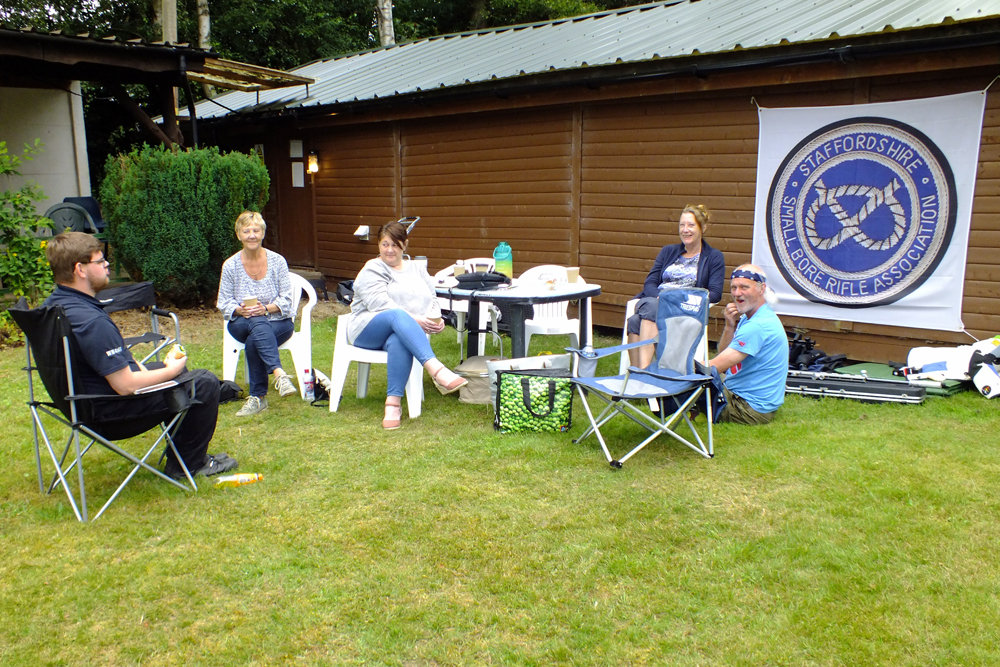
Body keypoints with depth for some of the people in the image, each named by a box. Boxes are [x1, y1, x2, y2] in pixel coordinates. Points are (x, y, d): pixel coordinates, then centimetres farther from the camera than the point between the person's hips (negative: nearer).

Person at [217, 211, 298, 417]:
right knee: (258, 324, -37)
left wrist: (266, 308, -22)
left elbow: (286, 299, -3)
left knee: (254, 340, -34)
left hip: (278, 321, 0)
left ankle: (257, 397, -29)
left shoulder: (277, 261, -1)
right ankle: (278, 373, -52)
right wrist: (240, 310, -19)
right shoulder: (230, 265, 0)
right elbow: (223, 303, 2)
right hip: (241, 323, 0)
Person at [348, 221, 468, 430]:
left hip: (403, 333, 3)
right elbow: (379, 303, -11)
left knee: (399, 341, -38)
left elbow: (433, 300, 17)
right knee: (397, 315, -39)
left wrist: (436, 319, -8)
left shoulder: (418, 269, 22)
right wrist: (413, 319, -23)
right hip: (368, 331, -3)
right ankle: (436, 370, -56)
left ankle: (393, 403, -41)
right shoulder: (372, 270, 6)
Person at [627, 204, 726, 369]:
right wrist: (659, 297, -10)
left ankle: (643, 370, -48)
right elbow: (649, 283, 14)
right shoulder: (668, 251, 25)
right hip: (654, 300, 4)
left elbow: (715, 294, 1)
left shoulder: (714, 257, 14)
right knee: (634, 321, -34)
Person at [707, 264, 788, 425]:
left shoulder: (758, 325, -25)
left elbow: (718, 366, -26)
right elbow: (723, 354, 7)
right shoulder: (747, 317, 6)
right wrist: (730, 326, -8)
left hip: (751, 408, -10)